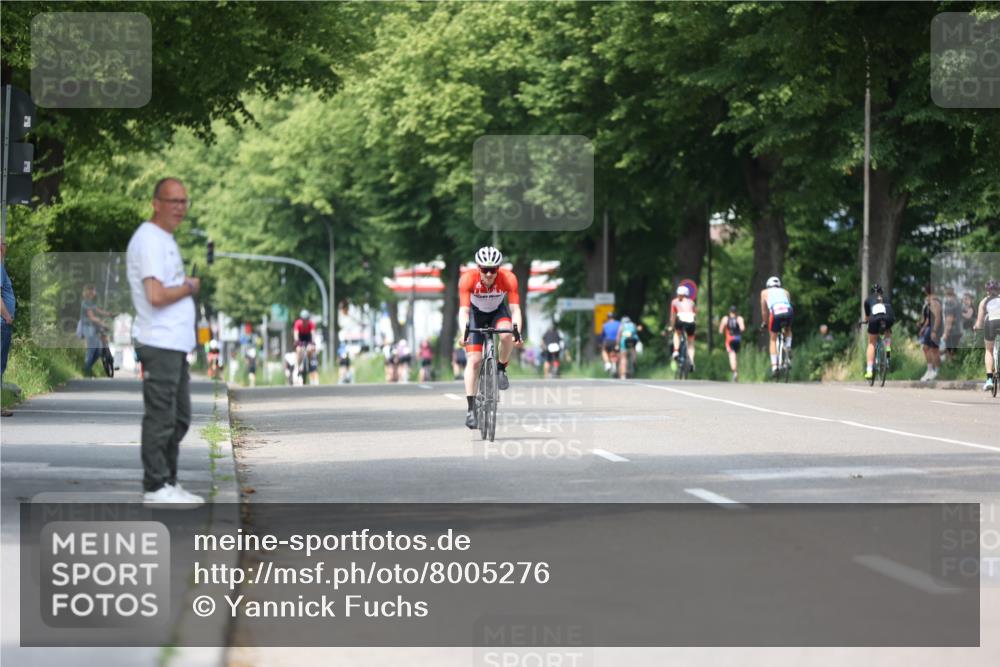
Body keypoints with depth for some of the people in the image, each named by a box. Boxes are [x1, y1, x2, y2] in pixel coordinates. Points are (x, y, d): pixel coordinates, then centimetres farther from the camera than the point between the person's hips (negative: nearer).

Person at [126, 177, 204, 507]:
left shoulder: (166, 239, 18)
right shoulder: (149, 240, -14)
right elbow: (156, 295, -22)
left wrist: (187, 284, 9)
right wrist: (190, 287, -9)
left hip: (176, 345, 11)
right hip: (159, 344, -11)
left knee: (178, 418, 14)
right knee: (160, 419, -7)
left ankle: (168, 483, 21)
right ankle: (156, 487, -3)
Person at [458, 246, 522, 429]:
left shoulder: (508, 278, -30)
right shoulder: (468, 279, -31)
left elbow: (515, 309, -33)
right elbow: (464, 310, -36)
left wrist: (517, 331, -49)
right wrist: (464, 333, -52)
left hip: (498, 312, 1)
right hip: (476, 313, 0)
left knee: (507, 336, -33)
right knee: (474, 359, -13)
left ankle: (501, 369, -6)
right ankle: (471, 408, -10)